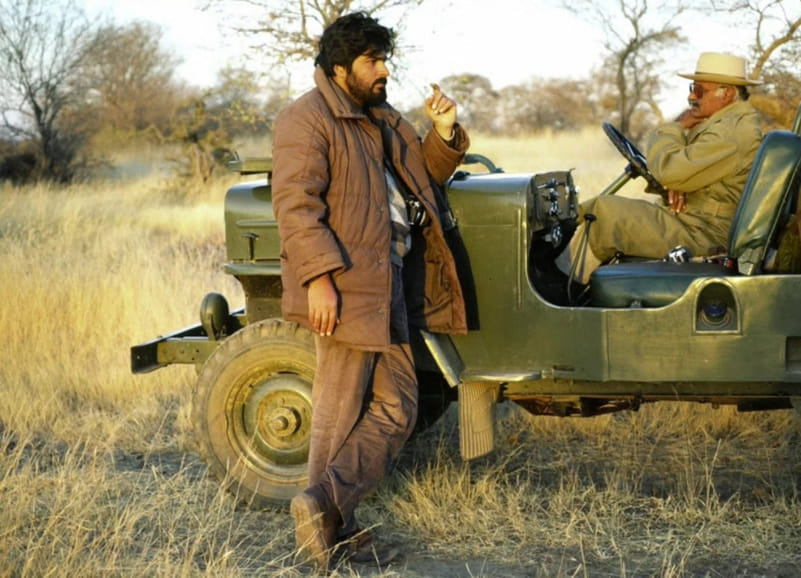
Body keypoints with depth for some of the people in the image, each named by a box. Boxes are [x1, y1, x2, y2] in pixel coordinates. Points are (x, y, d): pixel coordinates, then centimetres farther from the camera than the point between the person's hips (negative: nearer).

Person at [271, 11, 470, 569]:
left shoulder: (383, 119, 19)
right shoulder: (306, 119, -9)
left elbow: (424, 175, 26)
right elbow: (295, 204, -18)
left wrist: (445, 135, 7)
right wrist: (319, 277, -26)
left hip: (388, 283, 9)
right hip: (344, 288, -9)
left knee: (395, 410, 9)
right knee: (341, 413, -2)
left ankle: (327, 505, 10)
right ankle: (333, 529, 6)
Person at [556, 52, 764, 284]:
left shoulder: (730, 132, -21)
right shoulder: (729, 120, 15)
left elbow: (667, 170, -25)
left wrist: (674, 127, -7)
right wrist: (677, 184, -4)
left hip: (702, 236, -11)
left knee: (603, 211, -12)